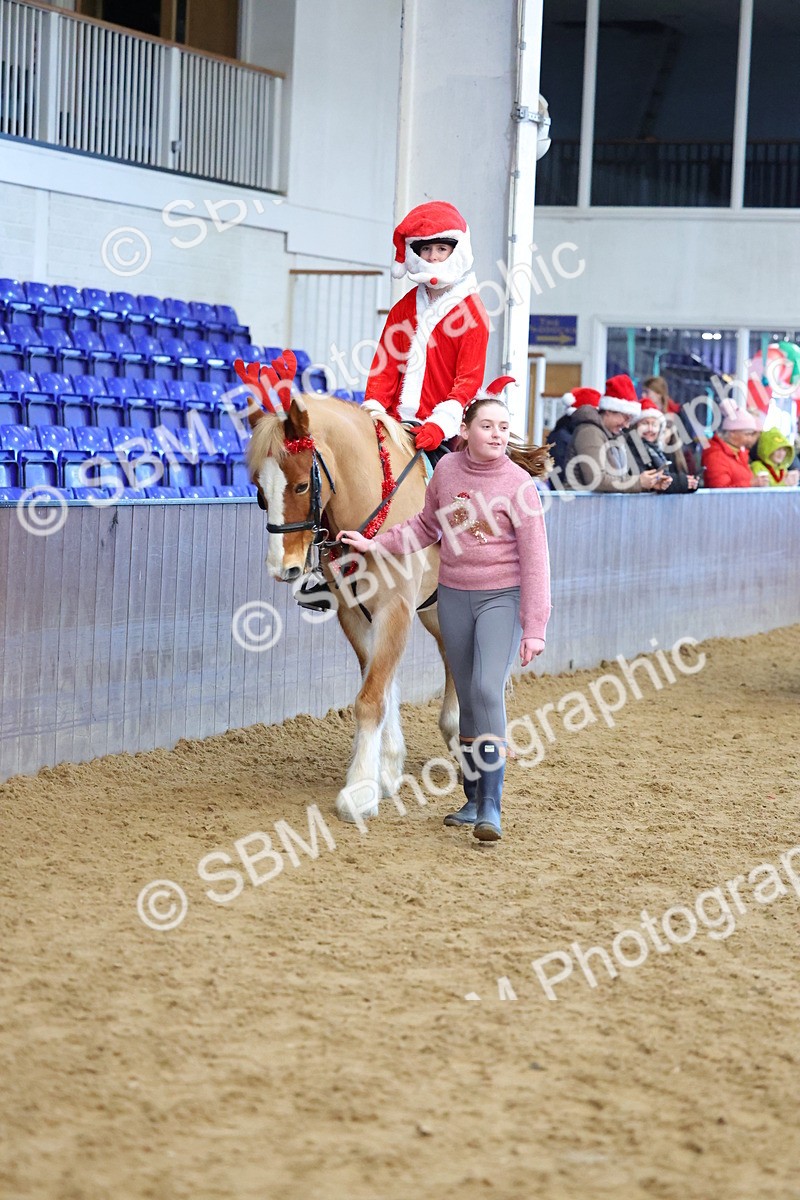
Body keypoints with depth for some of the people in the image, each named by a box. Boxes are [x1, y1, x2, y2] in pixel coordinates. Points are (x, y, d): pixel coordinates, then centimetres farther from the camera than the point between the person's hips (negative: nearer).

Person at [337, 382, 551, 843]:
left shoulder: (518, 483, -12)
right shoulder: (447, 469, 0)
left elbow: (535, 560, -11)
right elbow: (428, 527, 17)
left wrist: (534, 627, -13)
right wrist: (375, 544, 8)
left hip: (502, 597, -5)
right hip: (454, 596, 5)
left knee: (488, 690, -19)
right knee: (467, 699, 11)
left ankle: (492, 807, -17)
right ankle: (473, 800, 23)